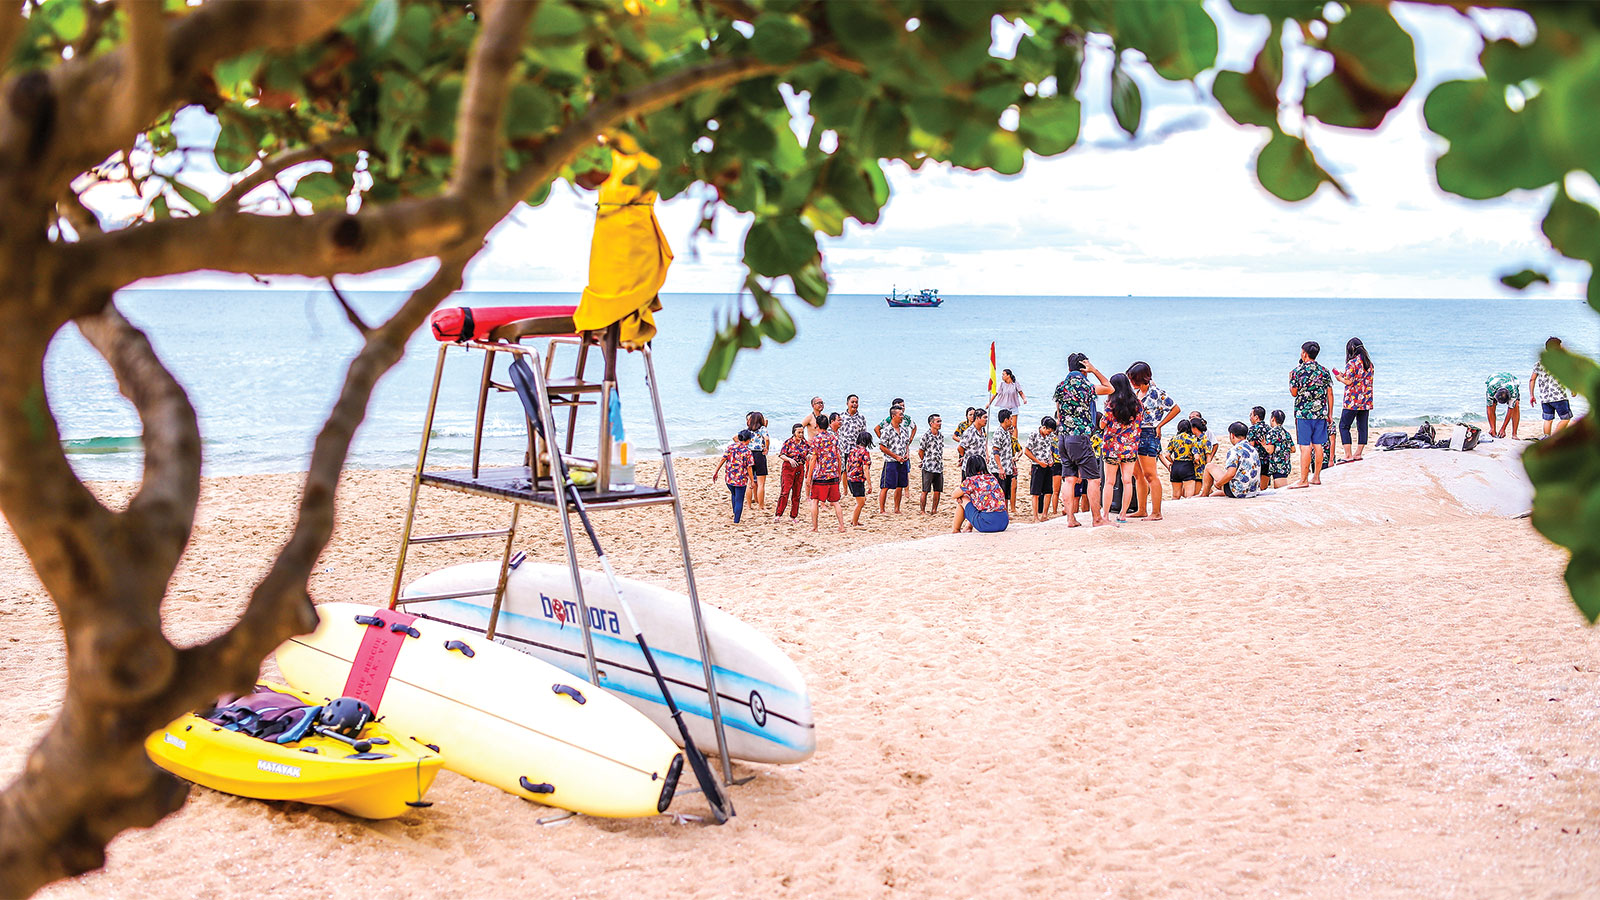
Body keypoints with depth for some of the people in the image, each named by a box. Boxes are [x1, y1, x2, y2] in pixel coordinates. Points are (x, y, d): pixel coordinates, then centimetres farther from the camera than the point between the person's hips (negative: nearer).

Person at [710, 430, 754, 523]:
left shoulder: (731, 446, -1)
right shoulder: (747, 451, -9)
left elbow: (722, 460, -3)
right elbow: (749, 468, -10)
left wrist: (716, 472, 3)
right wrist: (751, 481, -1)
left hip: (729, 478, 4)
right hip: (741, 480, -4)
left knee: (734, 495, 29)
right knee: (739, 500, 7)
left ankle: (735, 513, 39)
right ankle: (736, 521, 6)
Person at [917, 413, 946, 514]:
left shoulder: (941, 435, 9)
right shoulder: (926, 436, -10)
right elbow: (920, 452, -3)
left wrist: (940, 462, 15)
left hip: (939, 467, 6)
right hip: (928, 468, -6)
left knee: (937, 491, 7)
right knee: (925, 491, -1)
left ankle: (934, 511, 16)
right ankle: (923, 511, 5)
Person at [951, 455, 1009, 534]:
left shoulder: (970, 481, -1)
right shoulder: (992, 478, 17)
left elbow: (954, 495, 14)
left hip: (988, 524, -6)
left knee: (961, 499, 14)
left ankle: (955, 530, 25)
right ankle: (969, 526, 43)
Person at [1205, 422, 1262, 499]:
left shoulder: (1234, 450, -17)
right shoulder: (1252, 448, 11)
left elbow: (1230, 474, -27)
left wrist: (1218, 482, -8)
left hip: (1238, 492, -8)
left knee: (1210, 466, 8)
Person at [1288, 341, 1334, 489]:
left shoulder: (1298, 371, -7)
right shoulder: (1324, 371, 7)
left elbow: (1294, 393, -3)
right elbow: (1330, 394, 9)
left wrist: (1290, 379, 15)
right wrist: (1330, 414, 16)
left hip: (1303, 412, -5)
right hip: (1321, 413, 5)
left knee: (1305, 446, -5)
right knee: (1318, 445, 11)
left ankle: (1304, 480, -4)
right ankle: (1316, 477, 16)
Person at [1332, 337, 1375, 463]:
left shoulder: (1352, 363, -12)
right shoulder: (1369, 363, 10)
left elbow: (1349, 382, -16)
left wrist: (1340, 378, 4)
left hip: (1352, 401, -7)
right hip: (1366, 401, 7)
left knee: (1344, 426, 0)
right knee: (1362, 427, 9)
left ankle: (1348, 455, -7)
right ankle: (1358, 453, 12)